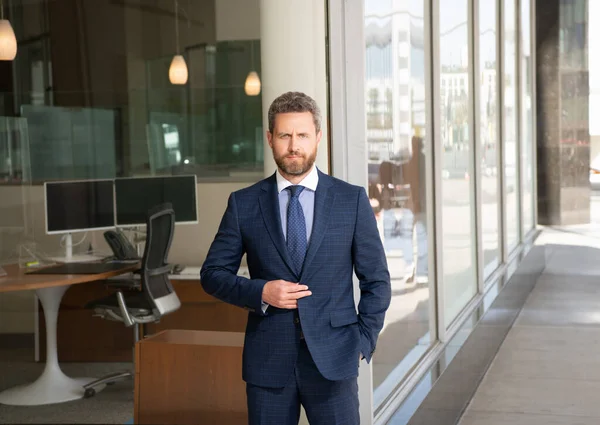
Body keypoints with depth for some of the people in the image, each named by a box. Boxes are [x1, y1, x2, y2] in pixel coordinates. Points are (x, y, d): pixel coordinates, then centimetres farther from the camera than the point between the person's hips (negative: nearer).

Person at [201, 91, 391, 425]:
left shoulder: (352, 200, 2)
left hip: (333, 359, -1)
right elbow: (213, 273, 6)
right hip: (268, 361, 1)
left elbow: (376, 279, 6)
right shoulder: (244, 204, 3)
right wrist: (260, 292, -11)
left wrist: (364, 341, -2)